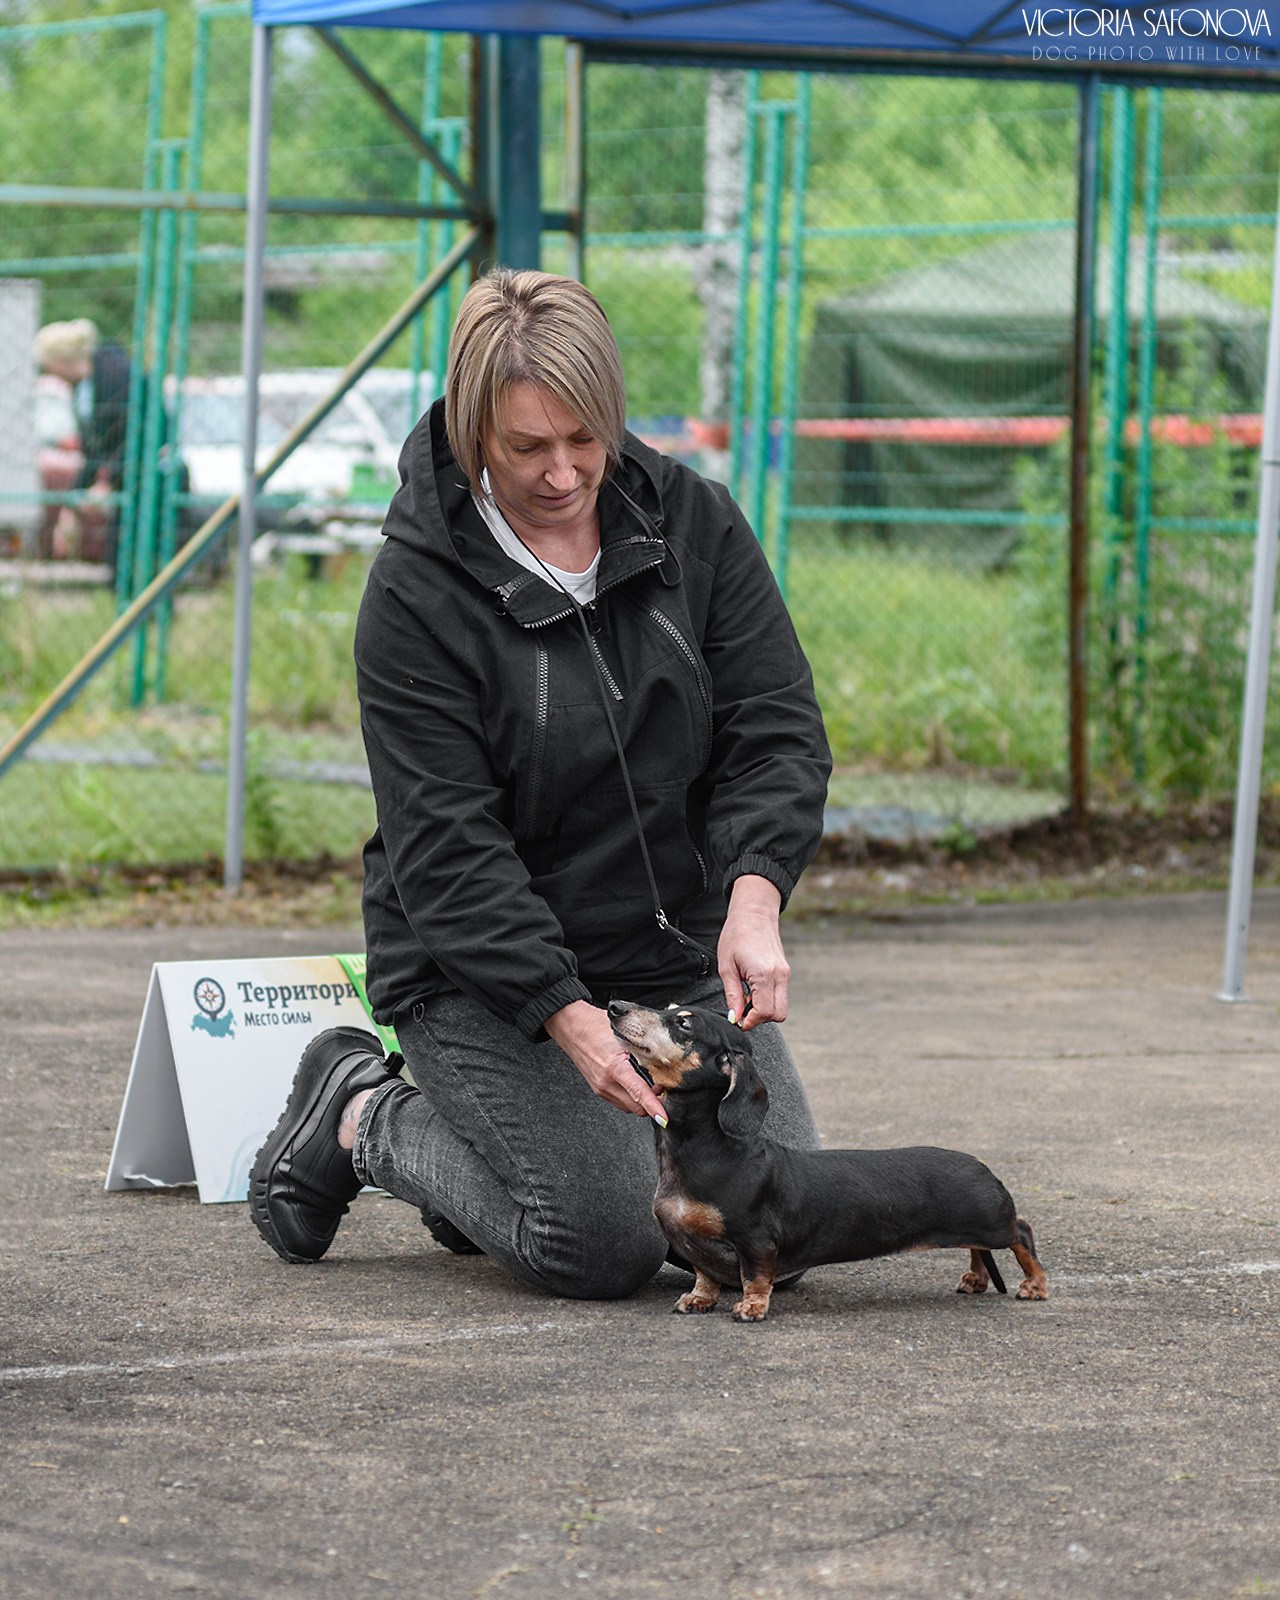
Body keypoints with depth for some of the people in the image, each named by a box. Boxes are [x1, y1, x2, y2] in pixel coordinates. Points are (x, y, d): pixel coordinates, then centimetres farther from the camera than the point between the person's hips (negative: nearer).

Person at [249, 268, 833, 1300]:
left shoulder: (694, 523, -3)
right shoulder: (419, 588, -16)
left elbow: (777, 728, -8)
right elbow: (445, 847, -20)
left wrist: (754, 896, -27)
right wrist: (571, 1019, -30)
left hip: (681, 952, 5)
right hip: (482, 972, -5)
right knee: (606, 1242, -19)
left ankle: (482, 1157, 20)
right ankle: (360, 1118, 8)